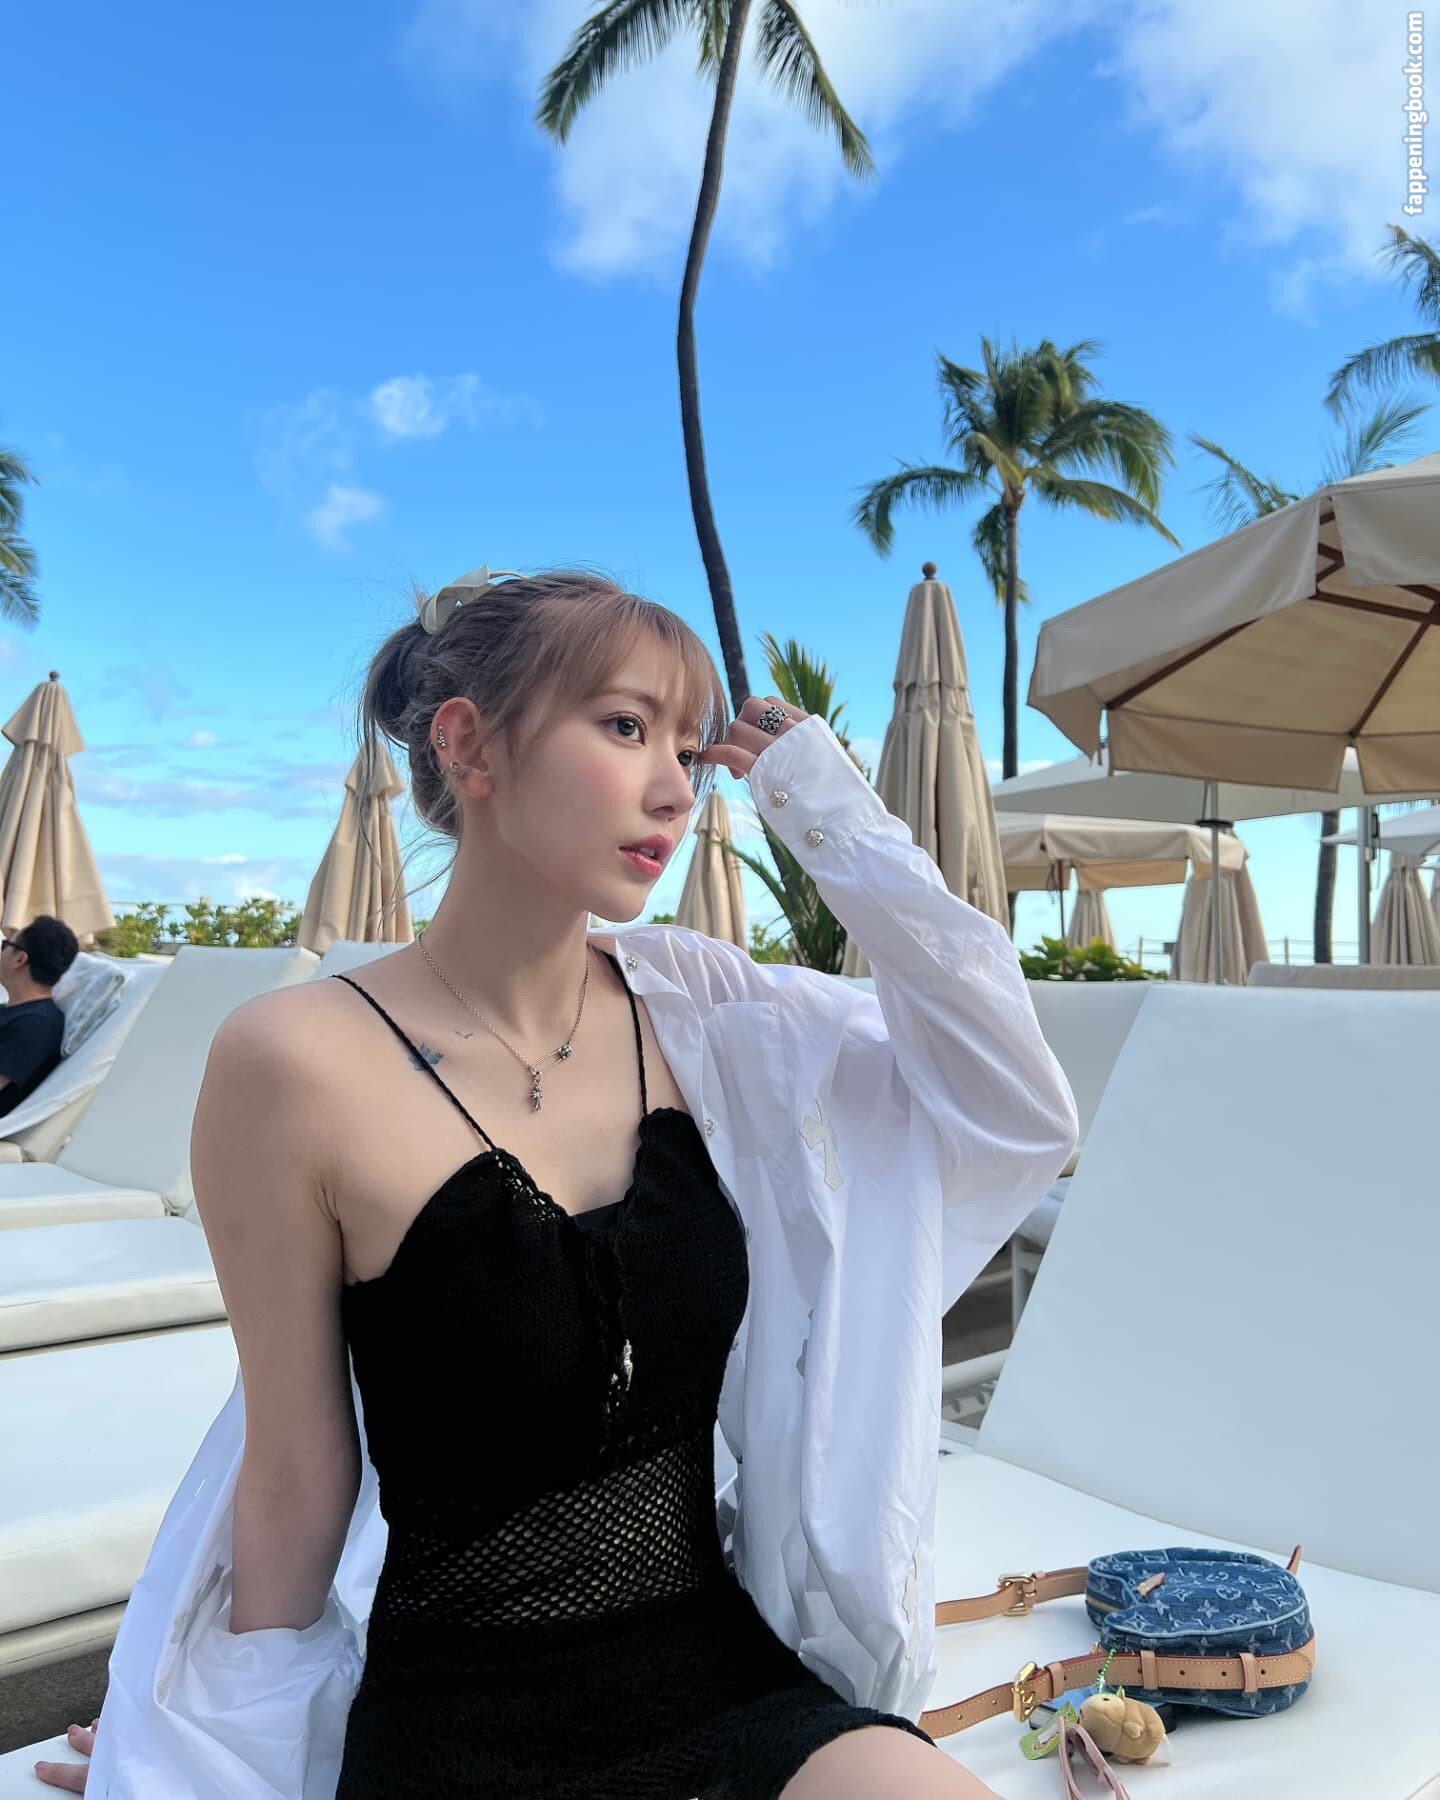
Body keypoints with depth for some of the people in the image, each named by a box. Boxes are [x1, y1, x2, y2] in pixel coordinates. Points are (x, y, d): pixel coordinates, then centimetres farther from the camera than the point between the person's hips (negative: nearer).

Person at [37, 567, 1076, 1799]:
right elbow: (295, 1478, -5)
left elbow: (1019, 1111, -6)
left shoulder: (694, 1008, -3)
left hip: (731, 1681, 4)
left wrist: (841, 824, -11)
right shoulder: (303, 1062, -15)